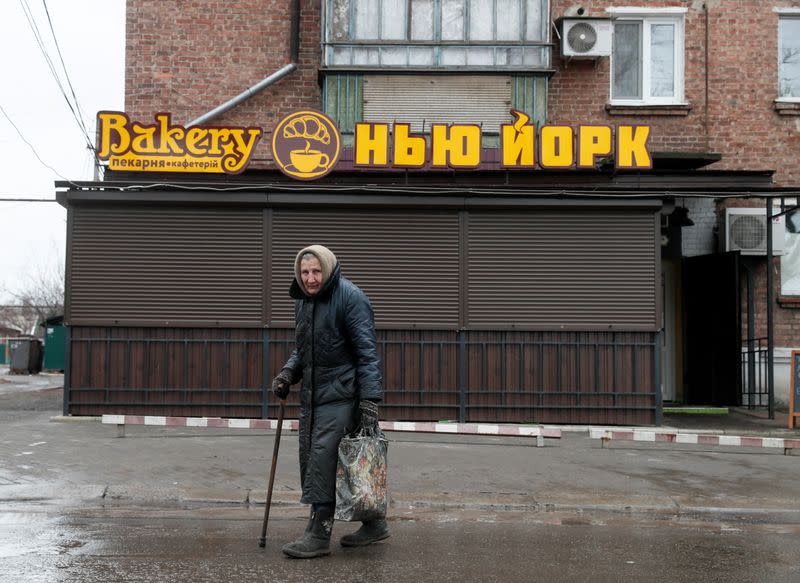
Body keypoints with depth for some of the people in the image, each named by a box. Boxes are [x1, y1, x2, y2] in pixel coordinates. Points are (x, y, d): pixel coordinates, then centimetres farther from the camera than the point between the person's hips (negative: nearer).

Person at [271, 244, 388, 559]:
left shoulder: (350, 297, -12)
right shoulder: (303, 301, 12)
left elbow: (366, 351, -16)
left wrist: (370, 398, -21)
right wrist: (288, 372, 4)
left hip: (341, 394, -9)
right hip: (312, 393, 9)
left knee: (323, 456, -14)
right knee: (309, 456, 10)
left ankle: (319, 535, -6)